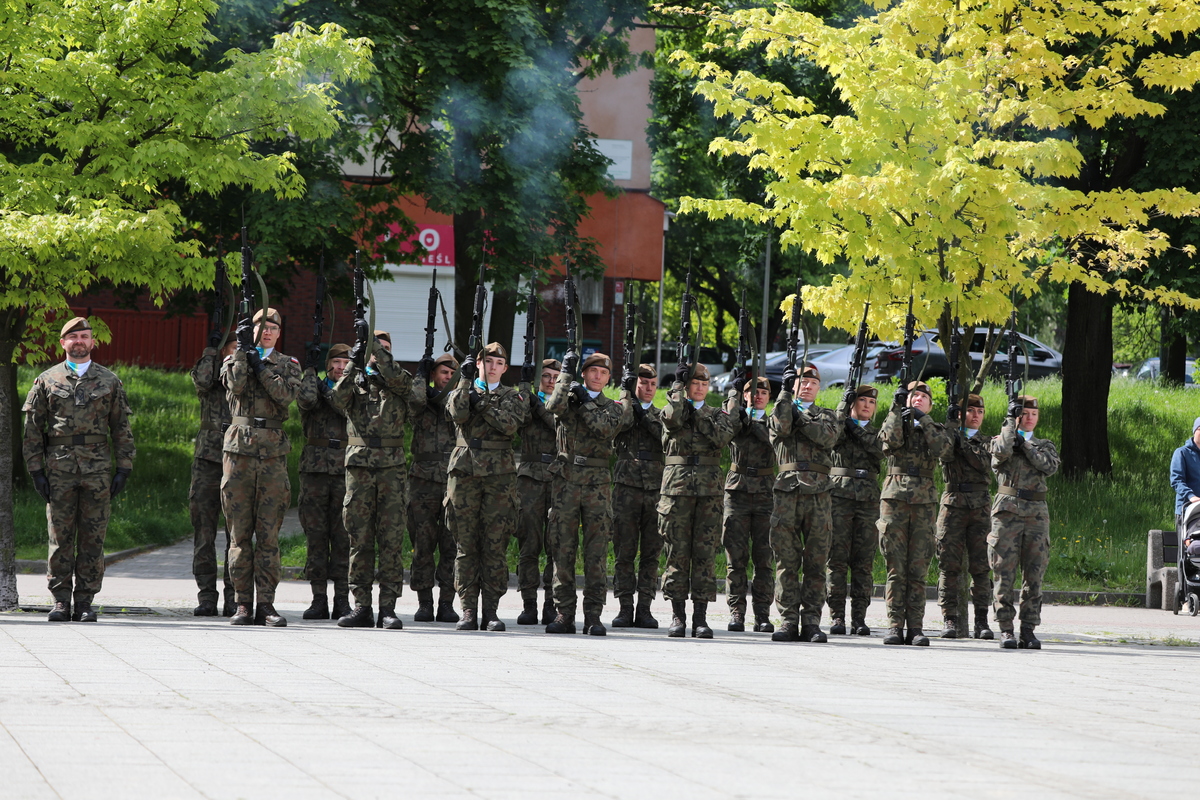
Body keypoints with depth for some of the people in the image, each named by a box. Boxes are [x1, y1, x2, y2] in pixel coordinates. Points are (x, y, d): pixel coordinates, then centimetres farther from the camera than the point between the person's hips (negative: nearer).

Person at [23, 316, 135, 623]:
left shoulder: (109, 382, 11)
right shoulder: (46, 381, 9)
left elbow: (122, 429, 11)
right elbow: (32, 429, 8)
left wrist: (124, 469, 2)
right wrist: (36, 470, -1)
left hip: (97, 469, 0)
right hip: (58, 468, 0)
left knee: (93, 539, 0)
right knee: (60, 537, -1)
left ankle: (85, 602, 4)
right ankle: (61, 601, 4)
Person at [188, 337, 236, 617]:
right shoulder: (210, 376, 11)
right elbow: (202, 381, -12)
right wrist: (212, 349, -3)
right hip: (208, 460, 0)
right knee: (204, 533, -1)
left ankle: (234, 598, 3)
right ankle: (206, 596, 4)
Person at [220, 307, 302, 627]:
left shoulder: (288, 365, 12)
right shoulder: (235, 359, 12)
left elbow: (287, 394, -7)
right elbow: (235, 385, -9)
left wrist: (260, 365, -8)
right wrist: (243, 350, -9)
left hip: (273, 453, 0)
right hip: (239, 449, 0)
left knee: (269, 533, -2)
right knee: (240, 533, 0)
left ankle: (266, 603, 0)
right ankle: (243, 603, 2)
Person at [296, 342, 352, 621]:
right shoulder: (316, 386, 10)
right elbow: (306, 400, -12)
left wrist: (327, 391, -6)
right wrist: (310, 369, -4)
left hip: (346, 470, -1)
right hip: (315, 468, 1)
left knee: (343, 537, -2)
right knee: (316, 536, 1)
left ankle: (342, 599, 2)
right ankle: (319, 599, 4)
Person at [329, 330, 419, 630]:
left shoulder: (399, 382, 10)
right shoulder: (354, 380, 12)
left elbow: (395, 376, -13)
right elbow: (338, 400, -7)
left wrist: (373, 344, -12)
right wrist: (355, 363, -14)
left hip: (392, 467, -1)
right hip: (359, 465, 1)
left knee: (392, 538, -3)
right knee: (360, 538, 1)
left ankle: (388, 608, -3)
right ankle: (361, 607, 4)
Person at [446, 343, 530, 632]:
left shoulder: (512, 397, 13)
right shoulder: (462, 391, 15)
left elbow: (510, 424, -6)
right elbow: (458, 413, -7)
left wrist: (480, 402, -8)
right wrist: (466, 379, -9)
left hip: (499, 475, 0)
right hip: (465, 471, 0)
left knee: (495, 544, -4)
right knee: (466, 543, -3)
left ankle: (490, 610, -1)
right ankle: (468, 610, -1)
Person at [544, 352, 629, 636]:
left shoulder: (612, 407, 12)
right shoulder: (569, 398, 9)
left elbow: (605, 428, -9)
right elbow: (554, 406, -15)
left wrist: (585, 400, -5)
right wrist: (567, 372, -11)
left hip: (597, 483, 1)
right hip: (565, 481, 0)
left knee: (596, 551, -3)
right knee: (562, 548, -1)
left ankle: (593, 615, -2)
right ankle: (564, 614, 3)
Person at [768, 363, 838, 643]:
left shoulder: (826, 416, 18)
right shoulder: (782, 409, 16)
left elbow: (828, 438, -4)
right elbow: (781, 427, -8)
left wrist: (799, 419, -7)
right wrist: (786, 391, -8)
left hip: (817, 494, 1)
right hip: (787, 491, -1)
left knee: (816, 562, -1)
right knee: (786, 561, -4)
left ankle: (811, 622, 1)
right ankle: (789, 620, -2)